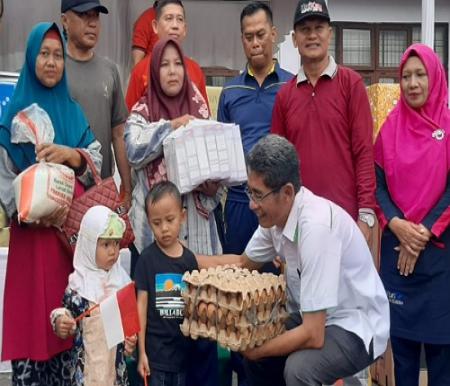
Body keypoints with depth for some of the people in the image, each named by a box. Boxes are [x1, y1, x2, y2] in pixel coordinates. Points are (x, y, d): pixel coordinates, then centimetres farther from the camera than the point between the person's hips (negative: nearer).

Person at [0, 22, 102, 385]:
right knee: (33, 312, -4)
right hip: (32, 228, -3)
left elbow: (97, 163, 7)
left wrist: (70, 154, -12)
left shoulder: (74, 111, 14)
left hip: (75, 225, 3)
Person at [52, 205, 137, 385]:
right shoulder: (77, 282, -7)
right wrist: (60, 323, -21)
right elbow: (67, 311, -1)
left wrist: (131, 339, -11)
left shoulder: (123, 280, -1)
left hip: (115, 360, 2)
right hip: (86, 361, -2)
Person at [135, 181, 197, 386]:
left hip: (183, 348, 3)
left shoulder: (189, 258, 1)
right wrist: (141, 351, -7)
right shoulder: (147, 258, -8)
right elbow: (141, 305, -6)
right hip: (155, 348, -3)